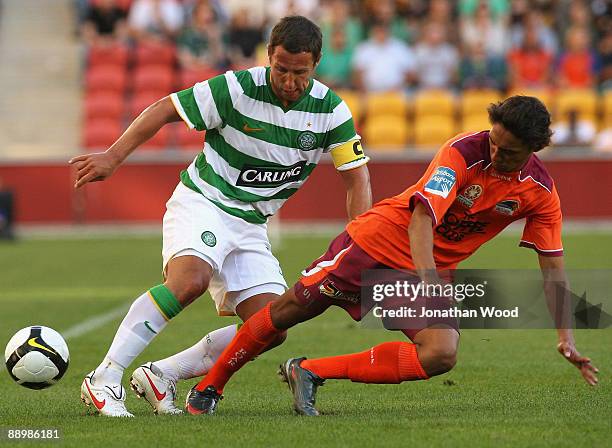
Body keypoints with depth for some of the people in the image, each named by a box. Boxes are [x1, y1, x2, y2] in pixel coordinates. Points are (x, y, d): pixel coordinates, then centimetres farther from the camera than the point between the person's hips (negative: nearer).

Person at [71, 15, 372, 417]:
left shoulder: (331, 110, -6)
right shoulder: (237, 89, -16)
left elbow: (357, 175, 2)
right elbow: (165, 110, -8)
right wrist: (113, 157, -14)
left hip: (250, 226, 5)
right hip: (201, 202, -5)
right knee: (190, 280, -35)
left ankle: (161, 374, 1)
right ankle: (104, 378, -30)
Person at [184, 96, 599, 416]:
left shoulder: (541, 193, -10)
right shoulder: (464, 151, -24)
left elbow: (552, 266, -4)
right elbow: (423, 215, -33)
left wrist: (566, 337, -11)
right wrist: (428, 279, -47)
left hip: (430, 269, 4)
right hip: (380, 239, -4)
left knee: (441, 355, -21)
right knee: (291, 309, -4)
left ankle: (310, 372, -12)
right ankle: (208, 388, 17)